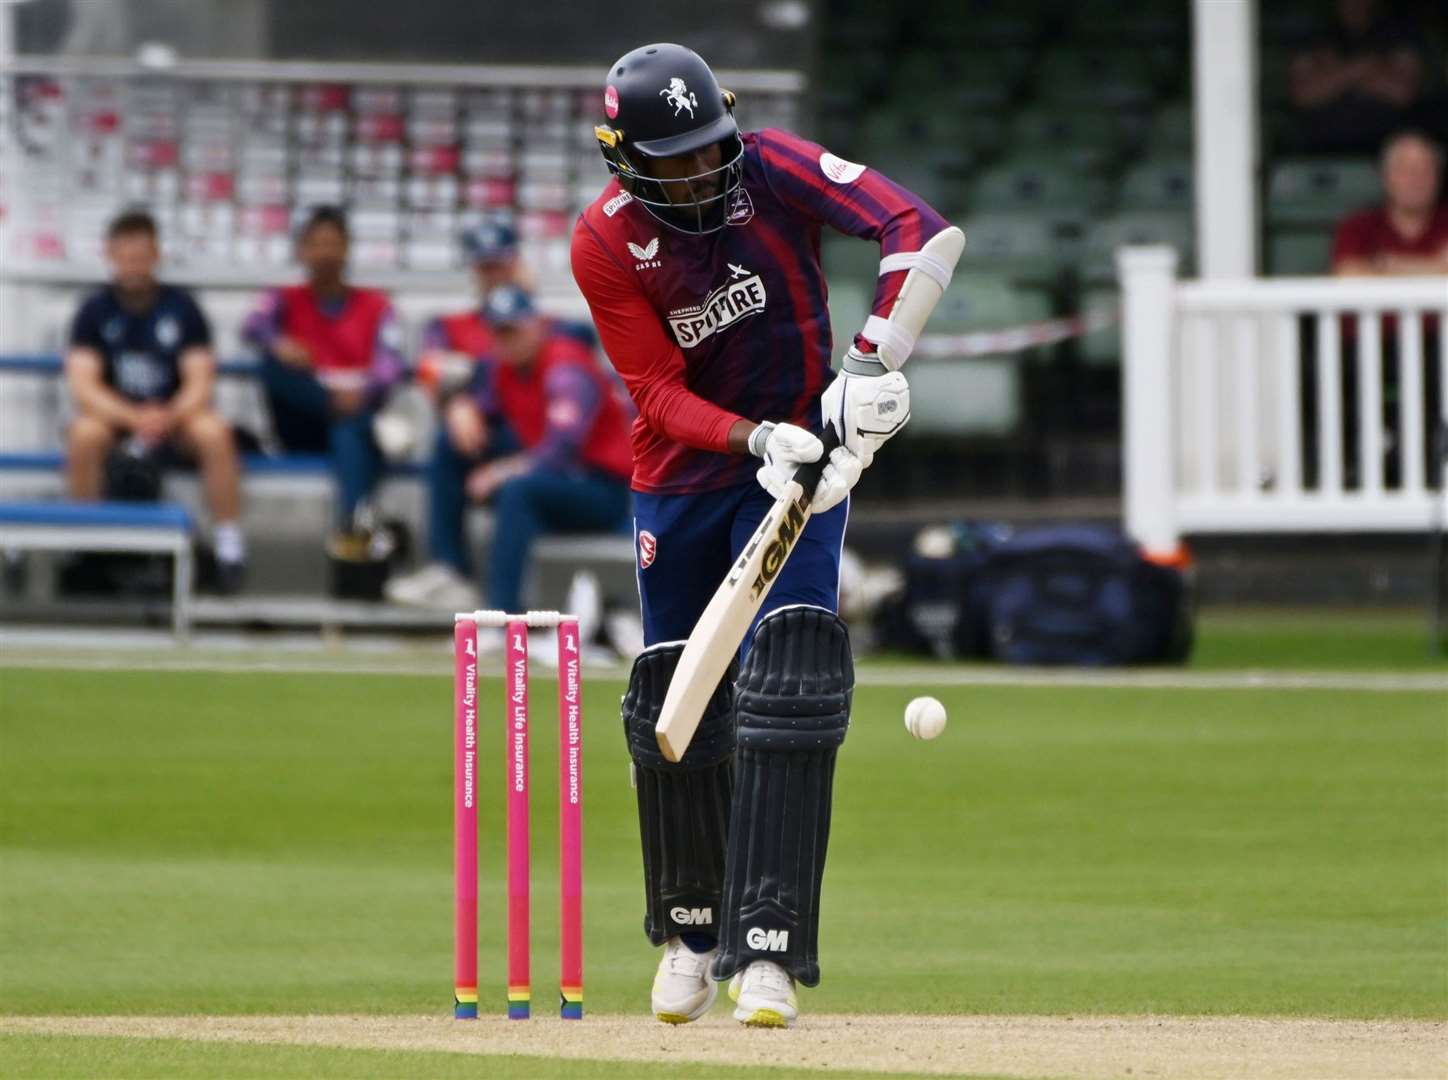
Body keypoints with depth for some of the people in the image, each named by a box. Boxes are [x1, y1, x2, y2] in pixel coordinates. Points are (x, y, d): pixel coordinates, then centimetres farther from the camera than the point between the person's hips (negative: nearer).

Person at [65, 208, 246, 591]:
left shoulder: (181, 306, -3)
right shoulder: (95, 310, -4)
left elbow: (200, 382, -8)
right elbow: (82, 385, -13)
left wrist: (168, 417, -29)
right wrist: (133, 417, -29)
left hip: (173, 416, 0)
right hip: (115, 416, 0)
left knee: (214, 431, -32)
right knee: (84, 434, -34)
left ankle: (230, 546, -25)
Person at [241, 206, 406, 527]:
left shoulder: (374, 305, 14)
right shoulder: (286, 301, 15)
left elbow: (391, 363, -5)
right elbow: (254, 326, -10)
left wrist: (364, 391, -30)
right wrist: (277, 344, -36)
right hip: (301, 430, 1)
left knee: (351, 429, -38)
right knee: (276, 362, -26)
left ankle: (350, 523, -60)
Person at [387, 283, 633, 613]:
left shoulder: (569, 369, -23)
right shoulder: (500, 363, 2)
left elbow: (561, 450, -34)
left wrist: (502, 472, -41)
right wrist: (462, 409, -11)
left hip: (603, 491, -9)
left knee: (518, 489, -38)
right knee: (451, 444, 7)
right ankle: (451, 575, -1)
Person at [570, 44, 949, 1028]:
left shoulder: (774, 169, -17)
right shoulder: (605, 245, -14)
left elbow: (917, 226, -27)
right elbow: (659, 393, -17)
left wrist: (872, 363, -37)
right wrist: (758, 440, -34)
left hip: (804, 453, -2)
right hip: (682, 475, 2)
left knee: (788, 685, -18)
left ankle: (768, 950, -21)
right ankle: (691, 932, 31)